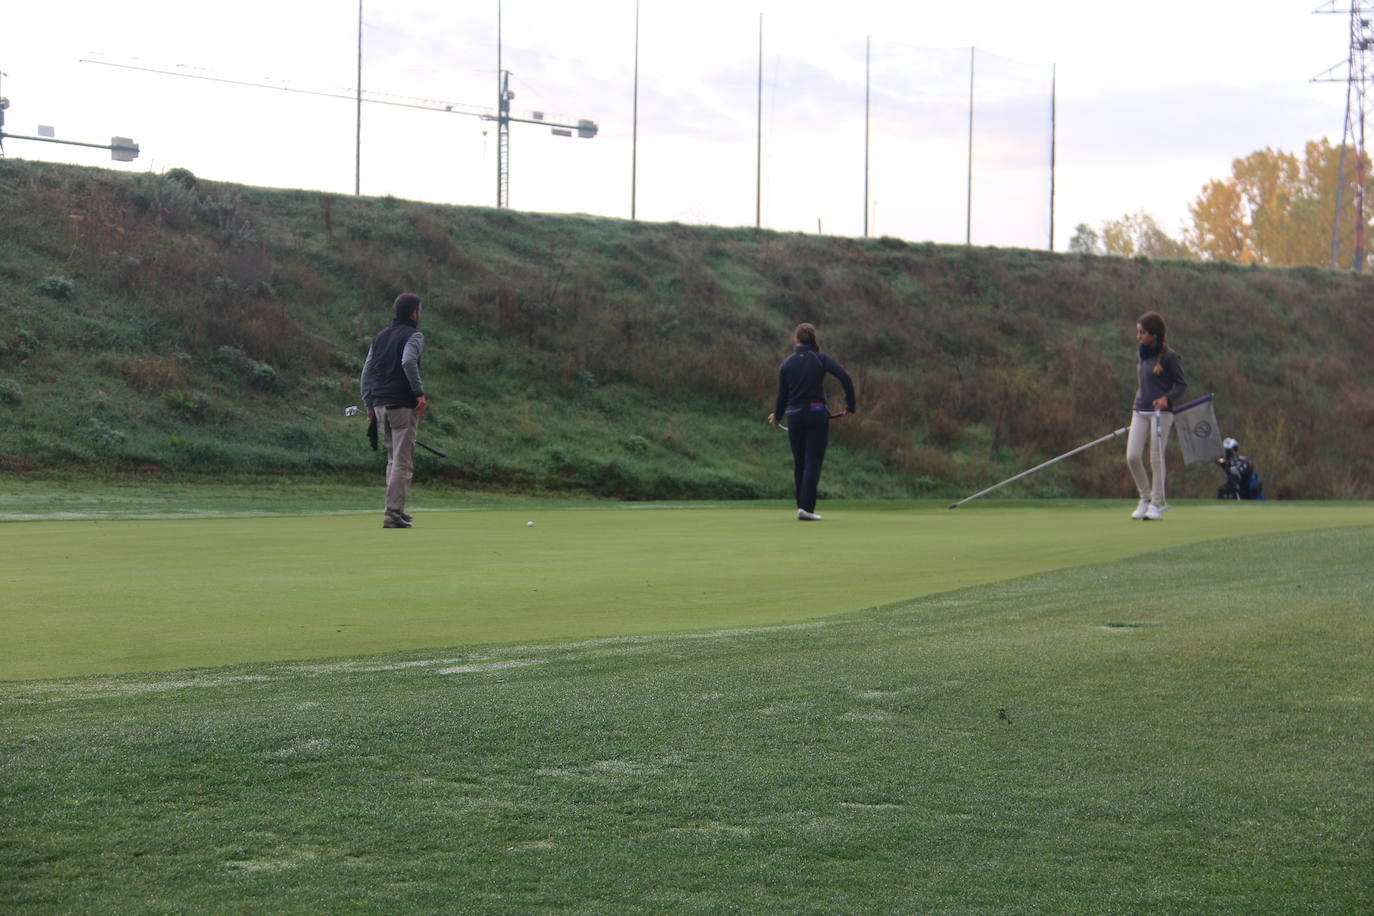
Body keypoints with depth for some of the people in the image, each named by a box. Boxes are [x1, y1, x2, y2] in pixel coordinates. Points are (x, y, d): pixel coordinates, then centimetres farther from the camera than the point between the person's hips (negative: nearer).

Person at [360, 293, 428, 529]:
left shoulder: (380, 337, 18)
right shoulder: (413, 336, -4)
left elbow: (367, 372, 15)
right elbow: (408, 362, -23)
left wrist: (370, 405, 18)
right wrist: (419, 393, -19)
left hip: (380, 405, 7)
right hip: (402, 405, -7)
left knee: (393, 459, 18)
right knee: (403, 461, -6)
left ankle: (395, 509, 20)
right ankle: (393, 514, -11)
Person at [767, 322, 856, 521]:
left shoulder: (787, 364, 3)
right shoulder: (820, 359, -1)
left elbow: (782, 394, 7)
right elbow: (844, 377, -13)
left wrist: (777, 416, 24)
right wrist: (850, 405, -5)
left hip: (795, 416, 2)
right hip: (817, 414, -2)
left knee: (799, 463, 13)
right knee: (813, 462, -3)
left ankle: (802, 506, 16)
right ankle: (806, 507, -13)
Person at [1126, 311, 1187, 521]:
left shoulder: (1169, 356, -8)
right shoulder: (1140, 355, 12)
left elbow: (1182, 384, -5)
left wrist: (1167, 398, -21)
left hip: (1161, 412, -6)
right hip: (1140, 411, 6)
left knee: (1156, 458, -3)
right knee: (1132, 456, -4)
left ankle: (1157, 504, 7)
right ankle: (1145, 497, 14)